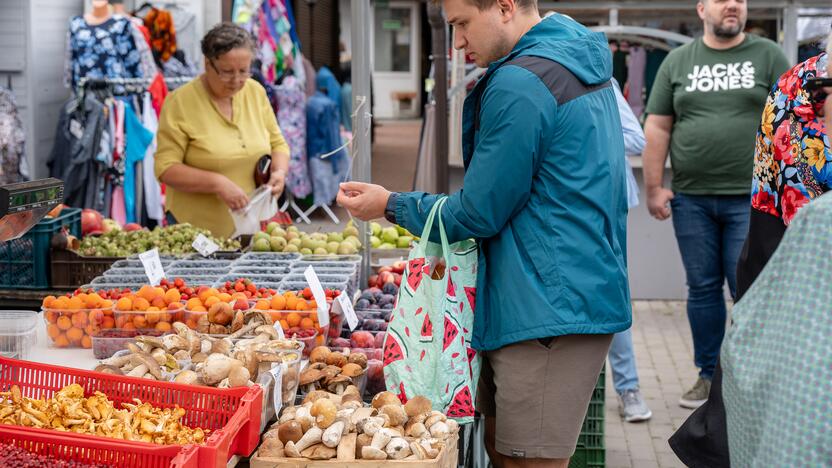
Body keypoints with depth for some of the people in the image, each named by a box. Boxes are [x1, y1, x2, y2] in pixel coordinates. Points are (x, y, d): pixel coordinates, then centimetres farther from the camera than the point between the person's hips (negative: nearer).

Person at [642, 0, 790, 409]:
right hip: (691, 198, 2)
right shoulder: (678, 61, 9)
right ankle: (709, 375, 19)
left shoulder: (768, 56, 4)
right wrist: (654, 188, 2)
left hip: (750, 199, -2)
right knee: (702, 289, 9)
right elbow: (657, 128, 8)